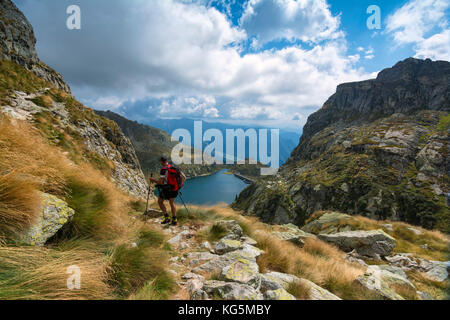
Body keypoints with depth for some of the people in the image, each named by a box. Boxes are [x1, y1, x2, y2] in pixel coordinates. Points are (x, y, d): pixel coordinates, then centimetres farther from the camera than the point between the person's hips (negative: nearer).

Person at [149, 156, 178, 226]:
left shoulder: (163, 170, -19)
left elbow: (160, 182, -20)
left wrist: (153, 180, -5)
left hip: (166, 189, -6)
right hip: (173, 188, 6)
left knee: (160, 201, 16)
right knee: (172, 203, 19)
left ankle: (167, 217, 12)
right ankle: (174, 220, 20)